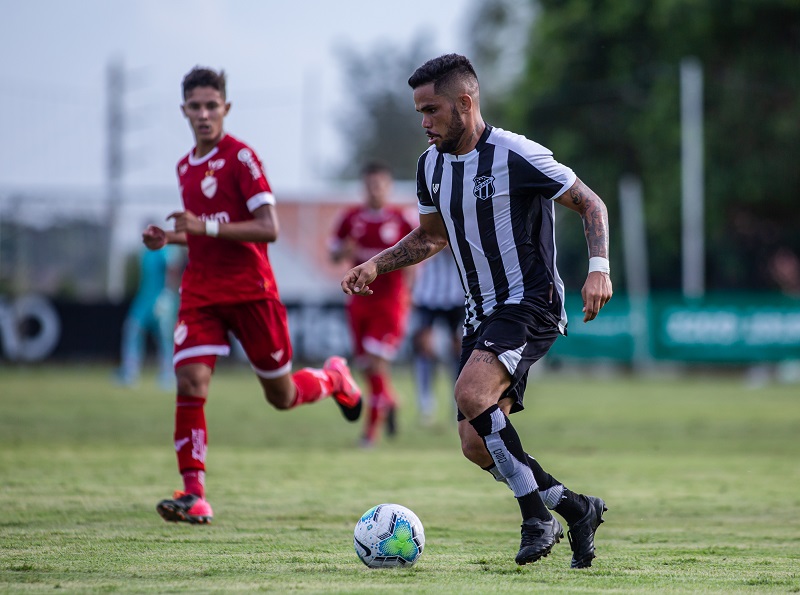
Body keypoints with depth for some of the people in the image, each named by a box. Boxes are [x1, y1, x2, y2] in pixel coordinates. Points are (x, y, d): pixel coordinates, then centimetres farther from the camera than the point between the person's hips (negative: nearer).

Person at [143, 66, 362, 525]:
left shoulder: (241, 156, -9)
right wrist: (170, 239, 7)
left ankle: (335, 378, 39)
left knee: (282, 396, 5)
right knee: (190, 382, -15)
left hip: (250, 292, -5)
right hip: (202, 293, 5)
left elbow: (269, 228, -17)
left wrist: (206, 227, -24)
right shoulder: (186, 167, 13)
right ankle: (195, 496, -15)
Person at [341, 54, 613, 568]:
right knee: (477, 445, -1)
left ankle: (537, 513, -18)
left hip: (531, 304, -8)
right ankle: (575, 508, 16)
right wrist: (375, 265, 8)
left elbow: (591, 205, -9)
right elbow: (430, 237, 23)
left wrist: (599, 269, -23)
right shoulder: (432, 163, 8)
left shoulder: (517, 156, -15)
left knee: (471, 394, -30)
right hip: (482, 314, 8)